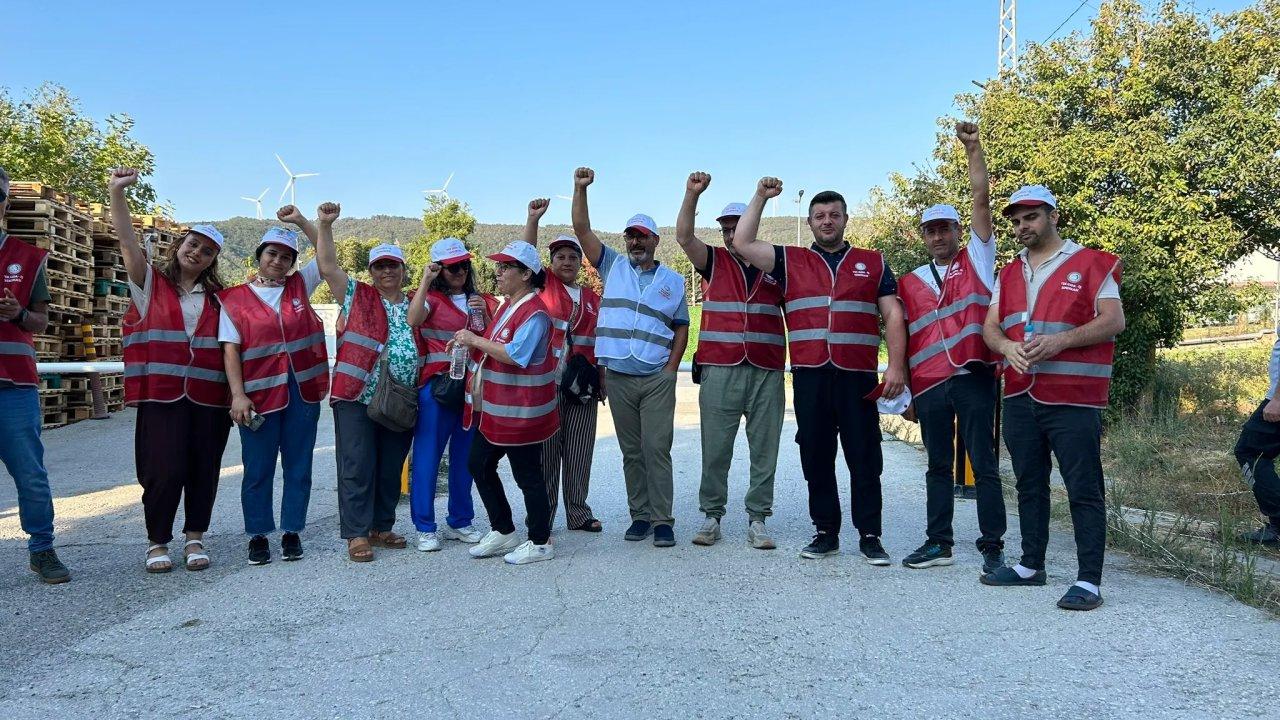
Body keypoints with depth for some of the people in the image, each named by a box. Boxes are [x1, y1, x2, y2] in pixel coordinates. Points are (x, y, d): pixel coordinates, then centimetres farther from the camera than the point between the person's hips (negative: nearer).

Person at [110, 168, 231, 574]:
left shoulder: (216, 297, 14)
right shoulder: (151, 284, 8)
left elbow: (230, 343, 10)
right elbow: (128, 242, -6)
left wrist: (236, 392, 1)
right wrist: (116, 193, -18)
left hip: (208, 397, 2)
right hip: (162, 394, -2)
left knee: (203, 470, 4)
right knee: (164, 470, -5)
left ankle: (194, 538, 18)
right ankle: (157, 542, 12)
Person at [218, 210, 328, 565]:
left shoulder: (299, 286, 10)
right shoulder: (235, 298, 3)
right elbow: (230, 349, -3)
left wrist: (300, 221, 2)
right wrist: (238, 395, -12)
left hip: (302, 391, 2)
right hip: (259, 394, -2)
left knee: (299, 466, 7)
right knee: (258, 469, 4)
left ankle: (291, 533, 18)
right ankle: (258, 536, 16)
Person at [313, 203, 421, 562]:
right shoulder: (357, 296, 4)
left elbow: (425, 347, 21)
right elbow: (327, 266, -3)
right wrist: (324, 225, -10)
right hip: (357, 398, -4)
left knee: (391, 469, 10)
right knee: (358, 467, -3)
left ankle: (381, 527, 21)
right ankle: (356, 534, 3)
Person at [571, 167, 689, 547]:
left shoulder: (673, 281, 8)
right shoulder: (613, 266, 8)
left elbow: (681, 327, 10)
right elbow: (582, 229, 2)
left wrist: (672, 367, -1)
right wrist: (580, 188, -9)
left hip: (657, 379, -1)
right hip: (618, 377, 1)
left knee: (657, 449, -5)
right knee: (631, 451, 8)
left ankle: (662, 520, 0)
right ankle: (639, 515, 16)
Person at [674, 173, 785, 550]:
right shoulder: (715, 262, 10)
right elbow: (684, 237, -5)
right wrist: (693, 194, -16)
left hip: (768, 374, 1)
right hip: (719, 372, 0)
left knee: (764, 451, 4)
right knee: (715, 451, 2)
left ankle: (757, 520, 13)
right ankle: (711, 517, 13)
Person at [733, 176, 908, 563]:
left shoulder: (873, 263, 13)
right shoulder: (790, 261, 13)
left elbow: (893, 317, 9)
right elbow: (743, 243, 3)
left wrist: (896, 366, -2)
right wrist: (761, 197, 7)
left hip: (858, 376, -1)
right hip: (809, 376, 1)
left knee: (864, 457, 2)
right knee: (816, 456, 6)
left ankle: (869, 535, 11)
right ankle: (826, 532, 16)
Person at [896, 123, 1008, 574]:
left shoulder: (976, 260, 7)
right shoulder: (910, 283, 14)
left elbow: (981, 198, -2)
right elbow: (903, 338, 14)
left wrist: (973, 148, -6)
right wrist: (903, 389, 9)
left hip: (975, 378, -3)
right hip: (929, 386, 3)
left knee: (984, 464, 1)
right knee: (938, 466, 11)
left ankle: (992, 546, 8)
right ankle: (939, 542, 19)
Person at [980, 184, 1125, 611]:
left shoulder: (1091, 264, 0)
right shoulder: (1008, 274, 17)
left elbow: (1114, 321, -8)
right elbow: (990, 326, 11)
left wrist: (1057, 341, -21)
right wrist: (1007, 346, -13)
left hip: (1074, 398, -6)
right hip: (1020, 396, 6)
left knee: (1083, 489, -4)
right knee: (1029, 484, 15)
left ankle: (1089, 580, 0)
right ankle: (1031, 565, 26)